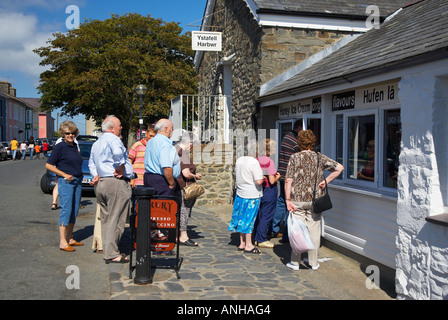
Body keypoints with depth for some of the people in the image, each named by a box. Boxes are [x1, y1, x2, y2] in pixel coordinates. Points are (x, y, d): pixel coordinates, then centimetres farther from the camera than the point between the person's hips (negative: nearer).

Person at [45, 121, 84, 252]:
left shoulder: (75, 146, 14)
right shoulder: (60, 147, -6)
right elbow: (48, 165, -8)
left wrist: (79, 175, 12)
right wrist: (64, 175, -13)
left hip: (77, 181, 7)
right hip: (65, 182, -7)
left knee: (74, 211, 9)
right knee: (66, 210, -8)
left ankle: (70, 239, 19)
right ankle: (62, 242, -4)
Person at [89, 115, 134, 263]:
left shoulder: (96, 143, 23)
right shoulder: (113, 139, -9)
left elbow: (91, 163, 24)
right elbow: (117, 153, -29)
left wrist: (96, 175, 13)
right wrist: (121, 167, -16)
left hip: (100, 183, 10)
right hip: (116, 183, -10)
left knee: (106, 219, 13)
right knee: (116, 219, -6)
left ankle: (107, 251, 18)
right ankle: (112, 254, -3)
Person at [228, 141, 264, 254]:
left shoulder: (239, 160, 6)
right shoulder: (254, 162, -17)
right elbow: (258, 181, -21)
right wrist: (263, 178, -2)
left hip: (240, 193, 7)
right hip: (251, 195, -7)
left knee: (242, 218, 13)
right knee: (249, 219, 0)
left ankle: (242, 243, 22)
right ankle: (248, 245, 8)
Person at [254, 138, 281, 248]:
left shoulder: (257, 160, 3)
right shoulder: (269, 162, -18)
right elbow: (272, 181, -19)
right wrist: (277, 177, -1)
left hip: (259, 189, 7)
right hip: (269, 190, -7)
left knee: (259, 214, 15)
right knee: (266, 216, 2)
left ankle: (257, 238, 24)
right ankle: (262, 240, 8)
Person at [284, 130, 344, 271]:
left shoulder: (294, 157, -3)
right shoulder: (320, 157, 2)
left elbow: (288, 181, -8)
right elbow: (339, 167, -2)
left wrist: (288, 200, -6)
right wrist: (325, 181, 1)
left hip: (297, 199, -1)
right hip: (314, 199, 2)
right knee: (314, 230, 10)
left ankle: (295, 262, 13)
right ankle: (313, 262, 18)